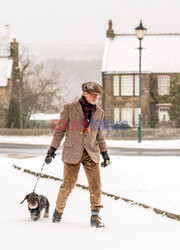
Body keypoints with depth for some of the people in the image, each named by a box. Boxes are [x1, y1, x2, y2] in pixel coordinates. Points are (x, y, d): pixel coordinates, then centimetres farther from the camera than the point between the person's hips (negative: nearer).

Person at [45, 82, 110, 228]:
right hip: (72, 152, -3)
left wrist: (104, 152, 18)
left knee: (96, 185, -6)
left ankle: (95, 217, 1)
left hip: (91, 153, 3)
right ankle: (59, 211, 23)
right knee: (68, 185, -1)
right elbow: (60, 129, 2)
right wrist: (53, 149, -1)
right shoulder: (70, 108, -2)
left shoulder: (99, 112, 9)